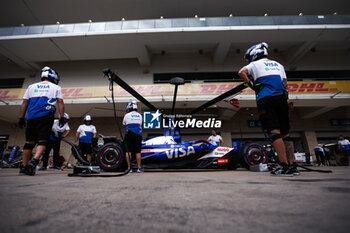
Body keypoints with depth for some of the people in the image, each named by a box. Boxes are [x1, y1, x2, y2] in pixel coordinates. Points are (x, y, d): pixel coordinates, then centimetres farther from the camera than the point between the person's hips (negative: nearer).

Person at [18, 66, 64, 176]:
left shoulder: (32, 86, 21)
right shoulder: (56, 87, 12)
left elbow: (24, 103, 16)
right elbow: (60, 103, 2)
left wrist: (21, 118, 16)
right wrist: (62, 117, 0)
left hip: (31, 117, 4)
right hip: (46, 116, -3)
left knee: (29, 141, 11)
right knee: (43, 140, -5)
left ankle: (23, 166, 15)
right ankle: (34, 160, -26)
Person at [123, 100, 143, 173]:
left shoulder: (127, 115, 3)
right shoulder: (140, 115, 11)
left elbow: (124, 124, 17)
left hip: (129, 135, -2)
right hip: (138, 135, 3)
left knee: (128, 151, 2)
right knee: (138, 152, 6)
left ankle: (129, 168, 1)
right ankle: (139, 168, 7)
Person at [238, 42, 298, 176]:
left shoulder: (255, 64, 15)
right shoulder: (278, 65, 30)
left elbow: (241, 72, -5)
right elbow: (285, 84, 23)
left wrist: (251, 85, 3)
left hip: (265, 99, -5)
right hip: (281, 99, 6)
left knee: (274, 132, -13)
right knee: (285, 133, 8)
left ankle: (285, 166, -18)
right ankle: (292, 165, 7)